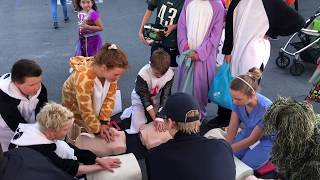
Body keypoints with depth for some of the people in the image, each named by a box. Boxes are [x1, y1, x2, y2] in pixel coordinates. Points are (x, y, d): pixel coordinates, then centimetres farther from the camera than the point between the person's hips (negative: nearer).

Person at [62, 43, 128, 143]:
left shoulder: (110, 72, -23)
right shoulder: (84, 77, -41)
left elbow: (109, 98, -13)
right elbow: (86, 110, -31)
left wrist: (104, 122, -16)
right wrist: (98, 130, -20)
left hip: (96, 107, 5)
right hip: (76, 108, -5)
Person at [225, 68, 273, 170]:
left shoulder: (265, 109, -36)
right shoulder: (238, 101, -21)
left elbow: (252, 139, -25)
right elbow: (232, 128, -12)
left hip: (265, 140, -5)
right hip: (247, 133, 5)